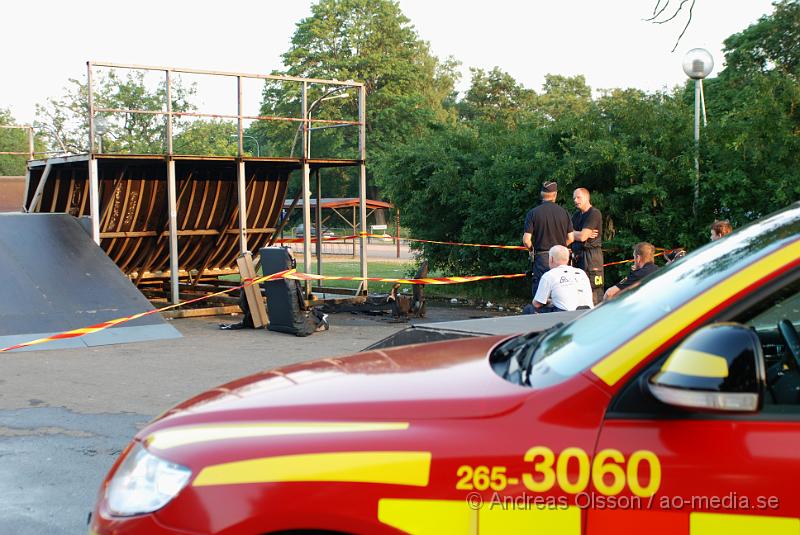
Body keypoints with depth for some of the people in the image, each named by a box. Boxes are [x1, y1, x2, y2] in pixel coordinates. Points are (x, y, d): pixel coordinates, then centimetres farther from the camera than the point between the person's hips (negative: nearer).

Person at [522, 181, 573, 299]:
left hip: (542, 258, -3)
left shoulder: (533, 213, -6)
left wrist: (532, 250, 11)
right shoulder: (563, 212, 2)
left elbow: (526, 240, -10)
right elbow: (570, 238, 5)